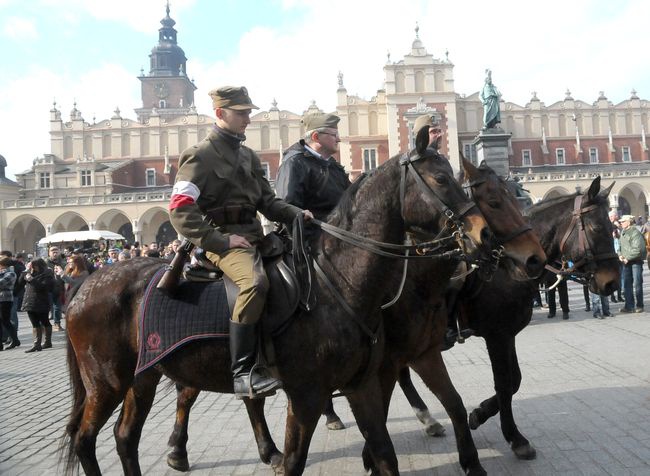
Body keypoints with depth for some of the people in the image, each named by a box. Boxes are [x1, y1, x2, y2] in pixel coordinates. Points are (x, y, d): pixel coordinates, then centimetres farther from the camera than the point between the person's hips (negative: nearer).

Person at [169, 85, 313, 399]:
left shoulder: (249, 156, 21)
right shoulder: (200, 155, -3)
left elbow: (268, 201, 19)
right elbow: (180, 210, -12)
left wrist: (298, 214, 0)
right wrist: (219, 240, -19)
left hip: (254, 236, 9)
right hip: (224, 239, -8)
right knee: (256, 281, -36)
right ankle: (244, 373, -29)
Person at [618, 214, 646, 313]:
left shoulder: (635, 233, -14)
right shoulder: (623, 232, 13)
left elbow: (638, 249, -21)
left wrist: (628, 258, -18)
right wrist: (620, 255, 5)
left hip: (636, 261, -8)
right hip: (626, 262, 8)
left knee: (637, 284, -1)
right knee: (626, 284, 7)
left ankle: (639, 306, 8)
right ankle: (629, 306, 13)